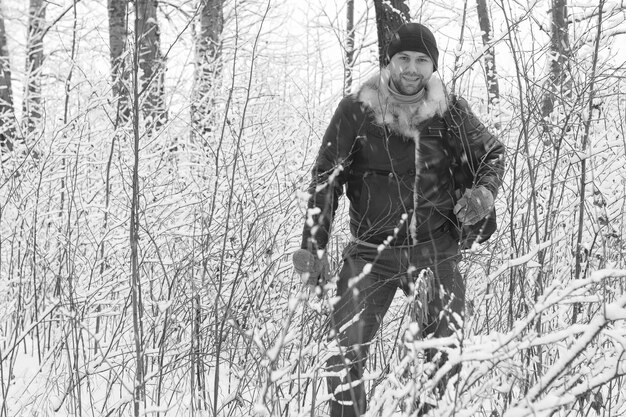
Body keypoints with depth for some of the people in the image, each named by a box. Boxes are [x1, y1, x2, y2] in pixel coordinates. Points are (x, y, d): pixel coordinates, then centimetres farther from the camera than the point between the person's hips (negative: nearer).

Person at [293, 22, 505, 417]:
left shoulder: (449, 110, 0)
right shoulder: (357, 111, -5)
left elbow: (492, 152, 14)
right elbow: (326, 178, 0)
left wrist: (484, 192, -7)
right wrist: (313, 246, -4)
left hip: (438, 248, 1)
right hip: (374, 250, -1)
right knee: (345, 354, -7)